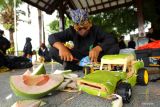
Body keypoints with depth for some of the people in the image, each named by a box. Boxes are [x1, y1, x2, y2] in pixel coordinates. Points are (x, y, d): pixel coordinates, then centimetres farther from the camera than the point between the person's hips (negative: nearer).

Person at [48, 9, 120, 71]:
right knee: (53, 51, -21)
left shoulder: (95, 29, -10)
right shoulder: (72, 31, -10)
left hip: (93, 58, 0)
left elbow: (111, 39, -21)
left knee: (115, 47, -24)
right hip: (77, 59, 1)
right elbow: (52, 37, -14)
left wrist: (98, 48, -41)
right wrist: (61, 47, -36)